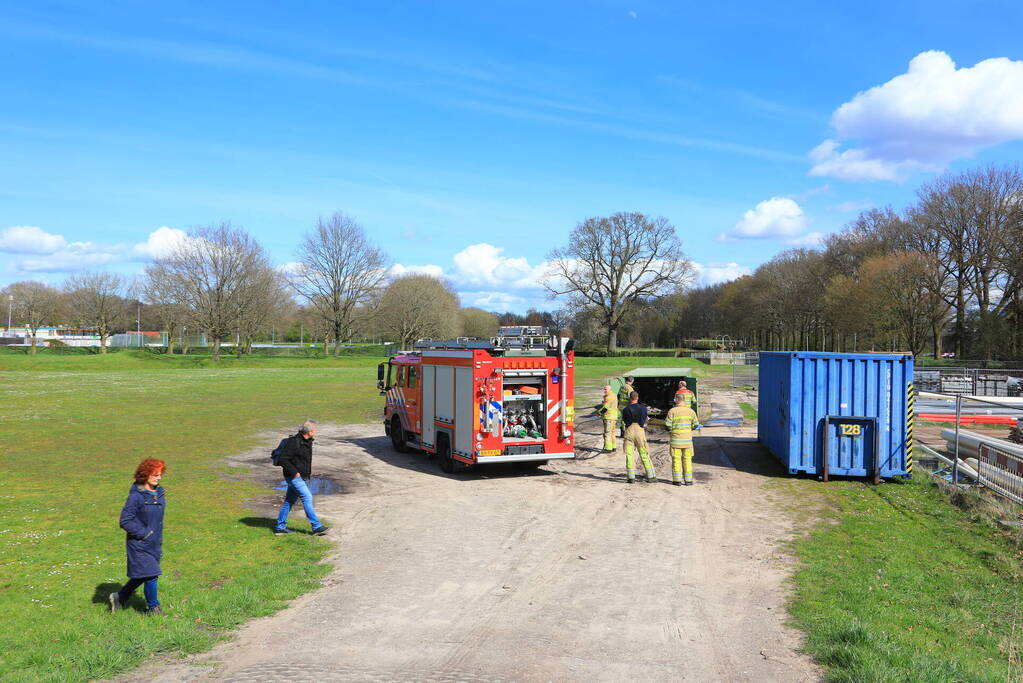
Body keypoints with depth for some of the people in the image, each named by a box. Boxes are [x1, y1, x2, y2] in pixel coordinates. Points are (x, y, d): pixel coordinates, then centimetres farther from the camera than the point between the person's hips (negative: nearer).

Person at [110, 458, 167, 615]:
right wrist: (144, 533, -17)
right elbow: (125, 521, -17)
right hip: (139, 544, -8)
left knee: (143, 575, 16)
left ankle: (120, 597, 37)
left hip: (154, 543, 8)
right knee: (151, 575, -2)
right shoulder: (136, 496, -19)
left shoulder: (159, 493, 5)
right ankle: (153, 607, 16)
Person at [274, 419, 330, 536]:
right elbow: (283, 460, -22)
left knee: (289, 501, 13)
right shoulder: (294, 442, -20)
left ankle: (280, 527, 20)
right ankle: (316, 527, -7)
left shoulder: (307, 441, 9)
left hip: (302, 477, 9)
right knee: (307, 498, -10)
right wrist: (294, 472, -19)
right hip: (294, 477, -9)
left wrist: (309, 471, 15)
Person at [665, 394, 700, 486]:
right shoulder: (691, 411, -1)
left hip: (675, 440, -2)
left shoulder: (672, 411, -9)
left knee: (676, 459, 5)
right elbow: (696, 425, 3)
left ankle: (677, 480, 6)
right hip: (687, 440, 2)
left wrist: (670, 430, 12)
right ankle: (688, 480, 11)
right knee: (687, 459, 10)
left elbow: (667, 426, -10)